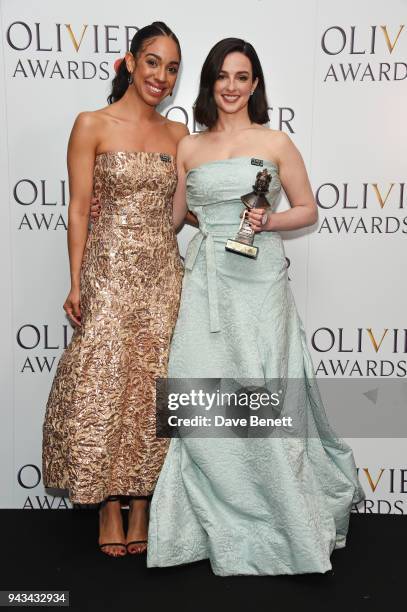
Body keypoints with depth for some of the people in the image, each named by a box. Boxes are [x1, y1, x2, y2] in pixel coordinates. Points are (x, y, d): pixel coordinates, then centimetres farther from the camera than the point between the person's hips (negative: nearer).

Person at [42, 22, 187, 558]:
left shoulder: (178, 134, 12)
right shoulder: (92, 125, 0)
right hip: (111, 271, -3)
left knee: (154, 389, 6)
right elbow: (79, 208, -3)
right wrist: (76, 282, -8)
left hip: (164, 272, 4)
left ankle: (142, 505, 20)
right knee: (104, 386, 0)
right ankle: (109, 508, 17)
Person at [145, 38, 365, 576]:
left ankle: (278, 520, 20)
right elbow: (172, 214, 19)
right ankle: (221, 521, 21)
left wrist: (268, 221, -11)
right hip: (206, 280, 3)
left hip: (258, 279, -3)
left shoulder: (276, 143, 4)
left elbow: (307, 210, 7)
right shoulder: (189, 147, 12)